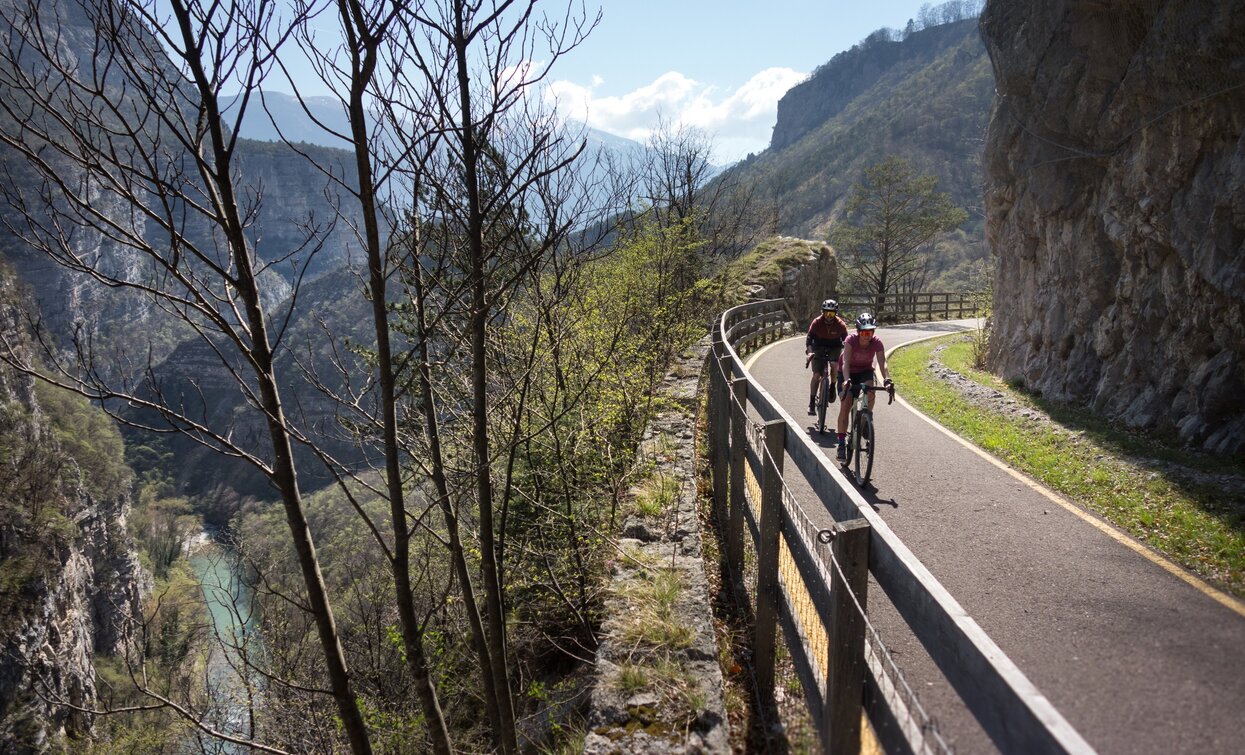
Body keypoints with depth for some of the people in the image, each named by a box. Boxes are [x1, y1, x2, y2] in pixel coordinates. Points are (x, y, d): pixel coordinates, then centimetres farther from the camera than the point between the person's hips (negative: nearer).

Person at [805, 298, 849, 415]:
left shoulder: (840, 324, -18)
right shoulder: (816, 322, -19)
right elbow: (809, 339, -23)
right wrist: (809, 353, -39)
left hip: (834, 348, 0)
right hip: (819, 348, 0)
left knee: (834, 364, -30)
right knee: (816, 375, -11)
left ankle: (832, 387, -4)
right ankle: (812, 403, -3)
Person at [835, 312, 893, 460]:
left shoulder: (877, 342, -23)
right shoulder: (851, 340, -29)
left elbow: (882, 364, -30)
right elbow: (845, 363, -38)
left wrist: (887, 380, -47)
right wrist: (847, 380, -54)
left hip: (865, 371, 2)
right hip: (847, 372, -2)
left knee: (870, 392, -31)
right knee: (845, 405, -13)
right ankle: (841, 443, -8)